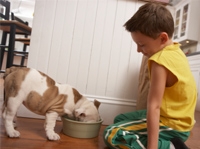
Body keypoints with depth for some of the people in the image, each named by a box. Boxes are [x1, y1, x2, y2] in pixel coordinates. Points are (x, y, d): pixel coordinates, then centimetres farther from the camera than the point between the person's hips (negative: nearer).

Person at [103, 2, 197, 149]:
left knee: (111, 135, -13)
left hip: (171, 125, -10)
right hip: (176, 118, 10)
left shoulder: (161, 61, -27)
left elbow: (154, 107, -31)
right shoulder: (176, 51, -2)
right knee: (119, 120, 21)